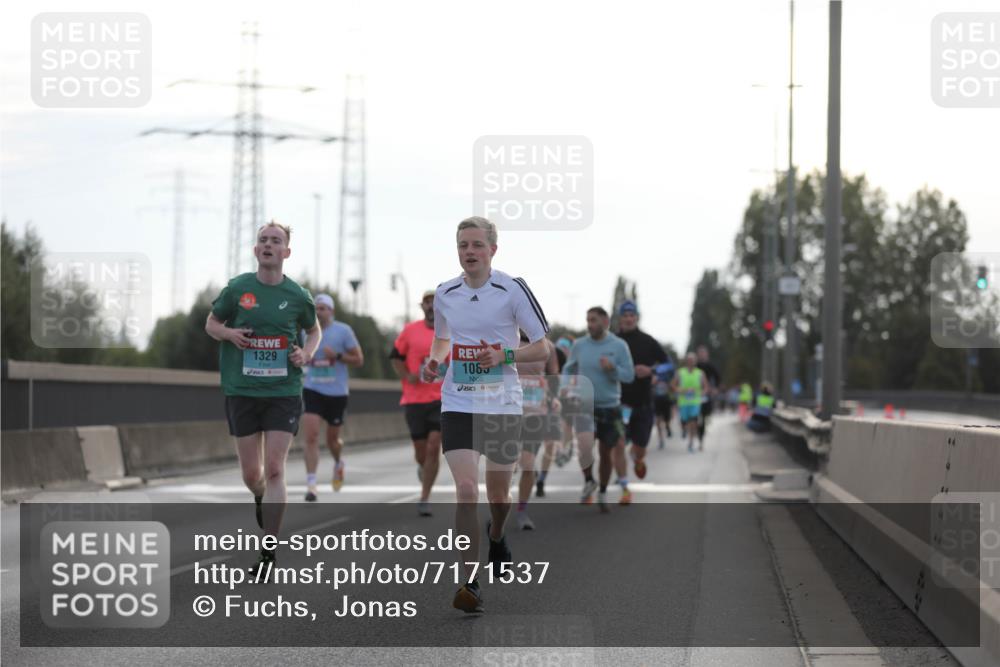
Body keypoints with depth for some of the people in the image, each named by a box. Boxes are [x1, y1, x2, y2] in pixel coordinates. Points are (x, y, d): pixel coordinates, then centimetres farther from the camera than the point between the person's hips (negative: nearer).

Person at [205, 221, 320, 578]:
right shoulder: (237, 288, 0)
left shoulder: (297, 295, 1)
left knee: (274, 471, -9)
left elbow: (313, 330, 19)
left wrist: (307, 352, -3)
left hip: (284, 391, -1)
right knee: (251, 474, 7)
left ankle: (268, 553, -3)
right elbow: (211, 324, 13)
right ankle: (261, 498, 45)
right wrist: (229, 333, -9)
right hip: (242, 390, 1)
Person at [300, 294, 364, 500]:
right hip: (312, 390, 1)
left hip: (337, 392, -1)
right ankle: (311, 485, -14)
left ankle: (338, 464, 46)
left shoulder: (343, 331, -5)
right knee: (311, 437, -14)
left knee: (332, 439, 11)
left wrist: (337, 356, -18)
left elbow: (359, 360, -4)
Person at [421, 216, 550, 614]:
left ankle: (496, 537, 51)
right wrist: (433, 361, 2)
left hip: (502, 405, -1)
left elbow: (542, 349, -2)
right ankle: (470, 584, -14)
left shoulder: (513, 290, -6)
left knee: (498, 493, 14)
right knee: (466, 489, -15)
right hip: (458, 405, 1)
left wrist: (504, 356, -18)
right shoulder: (445, 294, 4)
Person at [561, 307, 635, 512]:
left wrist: (612, 369, -23)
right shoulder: (579, 345, 0)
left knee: (607, 452, 10)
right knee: (585, 445, -25)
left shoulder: (619, 346, -5)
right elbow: (568, 370, 13)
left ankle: (602, 493, 32)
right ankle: (588, 481, 2)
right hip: (584, 404, -1)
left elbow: (629, 375, -4)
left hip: (610, 406, 1)